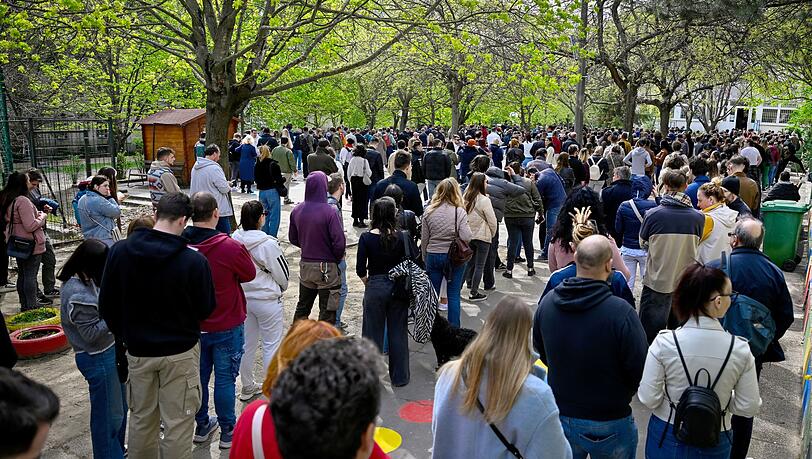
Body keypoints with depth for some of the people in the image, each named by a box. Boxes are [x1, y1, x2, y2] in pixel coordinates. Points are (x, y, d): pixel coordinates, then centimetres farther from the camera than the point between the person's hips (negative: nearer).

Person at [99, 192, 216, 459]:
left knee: (141, 418, 22)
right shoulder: (194, 261, -22)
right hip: (180, 352, -4)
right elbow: (206, 309, -10)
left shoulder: (119, 251, -10)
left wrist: (124, 335, 13)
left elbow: (106, 305, -1)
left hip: (137, 351, 4)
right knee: (178, 423, 10)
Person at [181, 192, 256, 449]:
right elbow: (250, 274, -7)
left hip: (193, 326, 5)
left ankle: (202, 426, 35)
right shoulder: (229, 247, -24)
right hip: (226, 327, -4)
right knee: (225, 379, 8)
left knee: (198, 376, 18)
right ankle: (227, 432, 21)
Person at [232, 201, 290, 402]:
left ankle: (247, 387, 33)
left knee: (247, 343, 18)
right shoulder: (268, 244, -22)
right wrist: (280, 289, 10)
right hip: (267, 300, -6)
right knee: (272, 345, 8)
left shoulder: (234, 239, -6)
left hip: (243, 298, 6)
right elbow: (283, 274, -11)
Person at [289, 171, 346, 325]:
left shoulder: (296, 211, -2)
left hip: (305, 265, 6)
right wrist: (336, 259, -2)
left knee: (302, 307, 22)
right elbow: (339, 242, -21)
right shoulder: (329, 212, -19)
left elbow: (293, 238, 9)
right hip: (327, 268, -5)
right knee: (327, 312, 7)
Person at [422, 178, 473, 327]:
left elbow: (424, 239, 2)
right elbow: (466, 237, -16)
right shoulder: (459, 211, -11)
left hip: (433, 255, 2)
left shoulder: (429, 211, -3)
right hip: (454, 257, -2)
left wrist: (425, 258, 13)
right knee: (454, 295, 7)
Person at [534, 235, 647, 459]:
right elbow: (640, 371, -18)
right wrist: (621, 394, 4)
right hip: (607, 424, -4)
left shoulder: (547, 302, -11)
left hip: (559, 417, 4)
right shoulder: (621, 312, -27)